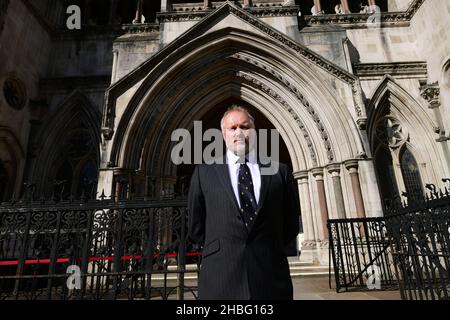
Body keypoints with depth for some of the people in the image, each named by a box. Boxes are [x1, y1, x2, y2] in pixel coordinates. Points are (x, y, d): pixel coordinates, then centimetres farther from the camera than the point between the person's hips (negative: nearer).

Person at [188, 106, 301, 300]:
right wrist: (222, 249, 6)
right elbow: (195, 227, 7)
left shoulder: (280, 172, 3)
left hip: (271, 277, 1)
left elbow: (291, 225, 9)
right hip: (220, 279, 0)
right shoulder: (204, 173, 2)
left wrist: (267, 250, 6)